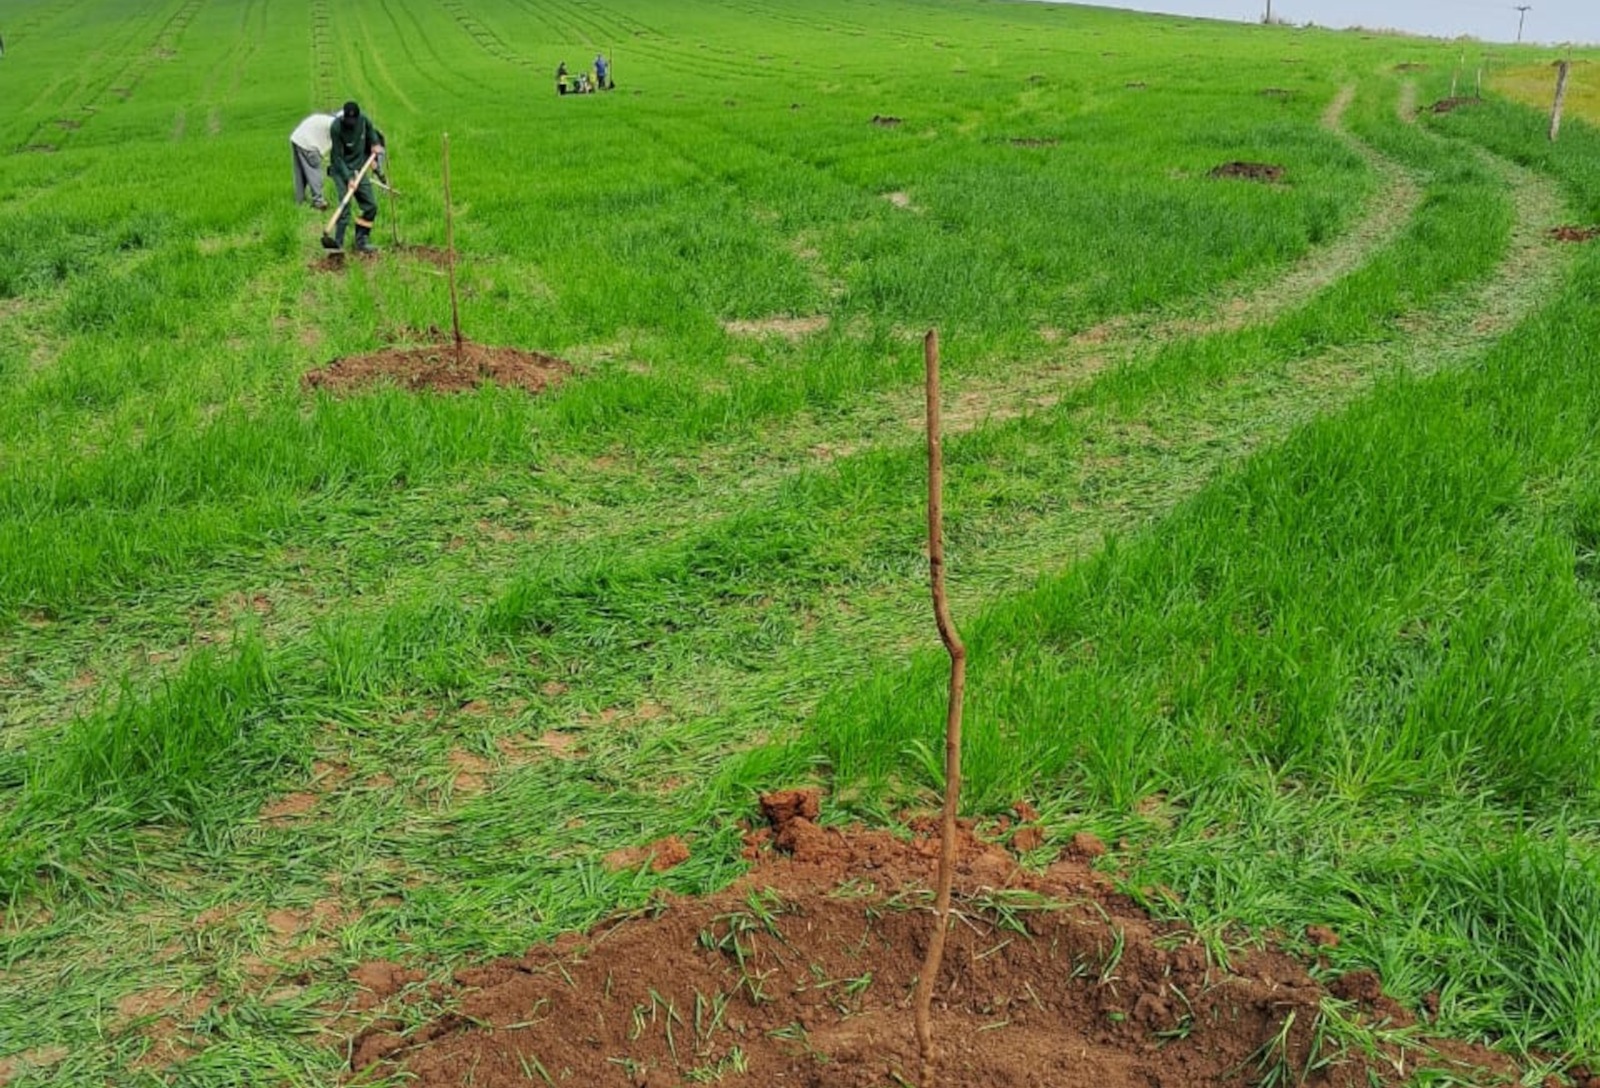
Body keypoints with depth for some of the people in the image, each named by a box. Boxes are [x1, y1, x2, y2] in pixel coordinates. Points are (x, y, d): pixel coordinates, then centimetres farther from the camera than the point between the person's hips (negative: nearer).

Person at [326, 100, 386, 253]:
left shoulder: (363, 120, -9)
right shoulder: (336, 127, -23)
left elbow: (371, 130, 19)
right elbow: (337, 157, -21)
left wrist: (375, 143, 6)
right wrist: (348, 178, -27)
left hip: (359, 168, 6)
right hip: (341, 170, -6)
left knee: (370, 206, 4)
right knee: (345, 206, -17)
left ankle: (361, 242, 15)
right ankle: (338, 245, -14)